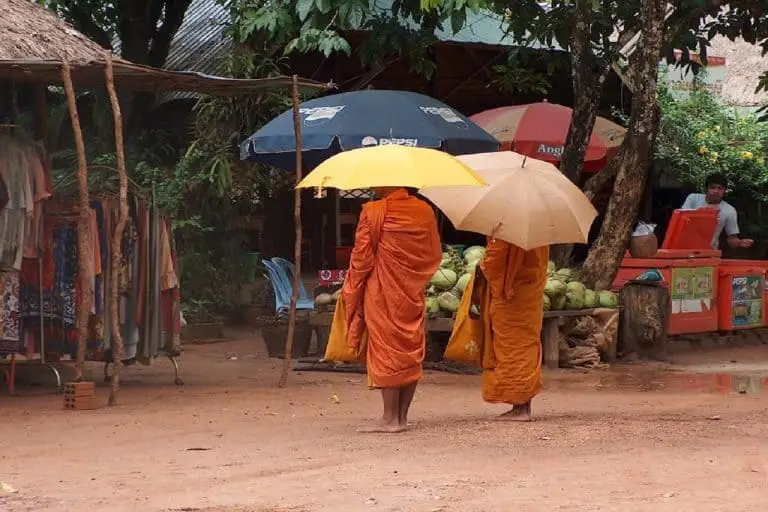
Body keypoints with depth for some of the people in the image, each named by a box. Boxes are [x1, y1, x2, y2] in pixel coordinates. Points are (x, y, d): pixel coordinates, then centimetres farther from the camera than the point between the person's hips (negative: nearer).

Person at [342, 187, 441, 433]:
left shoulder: (373, 212, -12)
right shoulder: (425, 211, 4)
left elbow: (362, 257, -10)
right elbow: (435, 255, 9)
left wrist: (352, 290, 3)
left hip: (383, 293, -5)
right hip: (413, 294, 5)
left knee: (386, 351, -1)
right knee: (411, 352, 9)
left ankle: (390, 418, -1)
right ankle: (402, 416, 11)